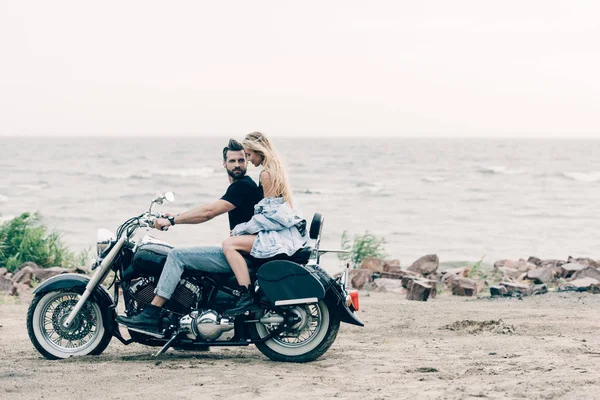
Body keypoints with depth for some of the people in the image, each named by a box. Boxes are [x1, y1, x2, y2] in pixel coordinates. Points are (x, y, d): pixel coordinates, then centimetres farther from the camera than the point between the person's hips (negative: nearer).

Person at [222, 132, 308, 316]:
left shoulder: (266, 174, -13)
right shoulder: (276, 170, 17)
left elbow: (269, 214, -13)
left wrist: (240, 229, -6)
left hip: (279, 235, -11)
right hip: (286, 231, 11)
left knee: (229, 244, -20)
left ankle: (247, 296, -27)